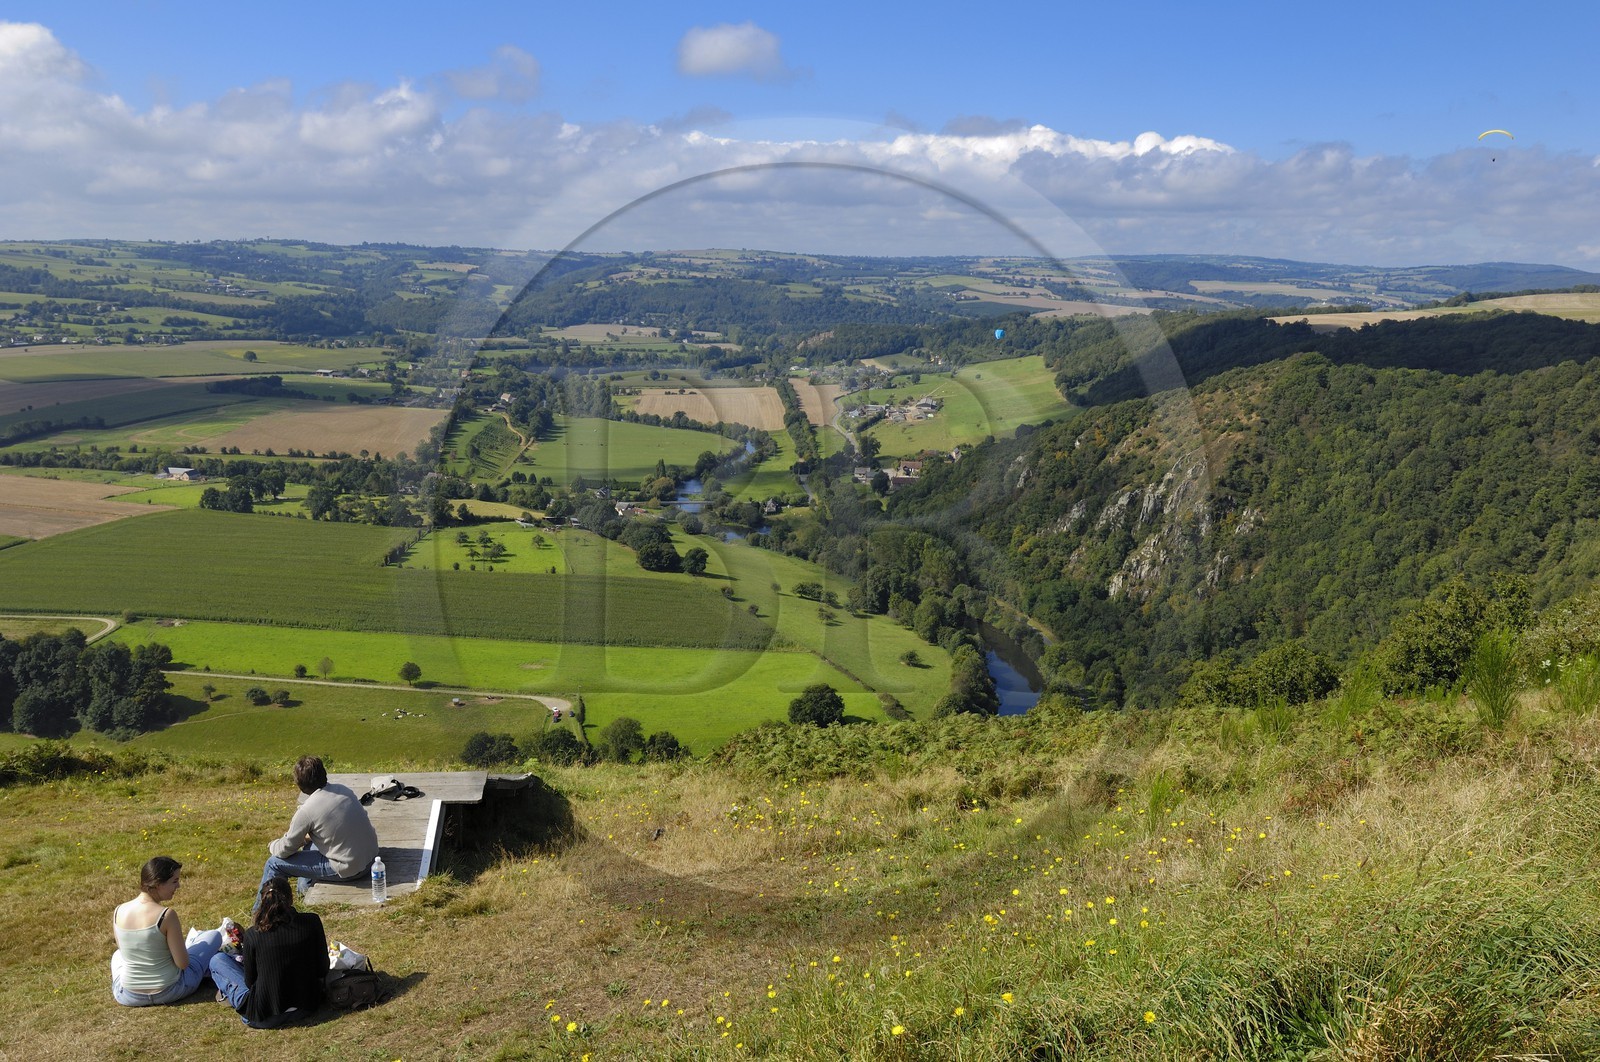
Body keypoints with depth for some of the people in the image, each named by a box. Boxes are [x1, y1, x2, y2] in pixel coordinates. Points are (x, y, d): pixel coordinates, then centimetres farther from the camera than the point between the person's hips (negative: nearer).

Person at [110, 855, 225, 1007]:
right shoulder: (167, 915, -23)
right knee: (214, 936, 16)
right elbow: (182, 963, -17)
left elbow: (126, 950, 7)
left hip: (128, 998, 4)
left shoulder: (118, 912, -9)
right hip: (169, 993, -4)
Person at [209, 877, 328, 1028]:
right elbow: (323, 969, -3)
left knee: (217, 960, 15)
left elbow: (250, 981, -1)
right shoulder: (312, 922, -11)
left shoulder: (253, 934, -13)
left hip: (266, 1016, -3)